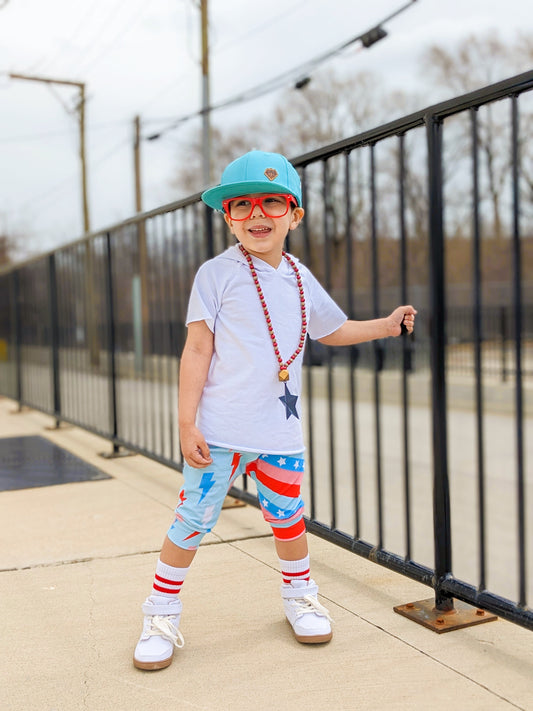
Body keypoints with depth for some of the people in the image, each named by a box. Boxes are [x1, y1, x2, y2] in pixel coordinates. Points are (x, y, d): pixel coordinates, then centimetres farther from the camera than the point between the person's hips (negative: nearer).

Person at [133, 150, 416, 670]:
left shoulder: (300, 280, 10)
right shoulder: (217, 274, -5)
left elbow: (332, 330, 28)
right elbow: (198, 350, -8)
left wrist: (385, 325, 18)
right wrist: (186, 422, -12)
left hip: (281, 432, 4)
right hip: (221, 431, -4)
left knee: (286, 516, 15)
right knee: (193, 520, 1)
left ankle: (299, 596, 38)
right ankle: (161, 615, 18)